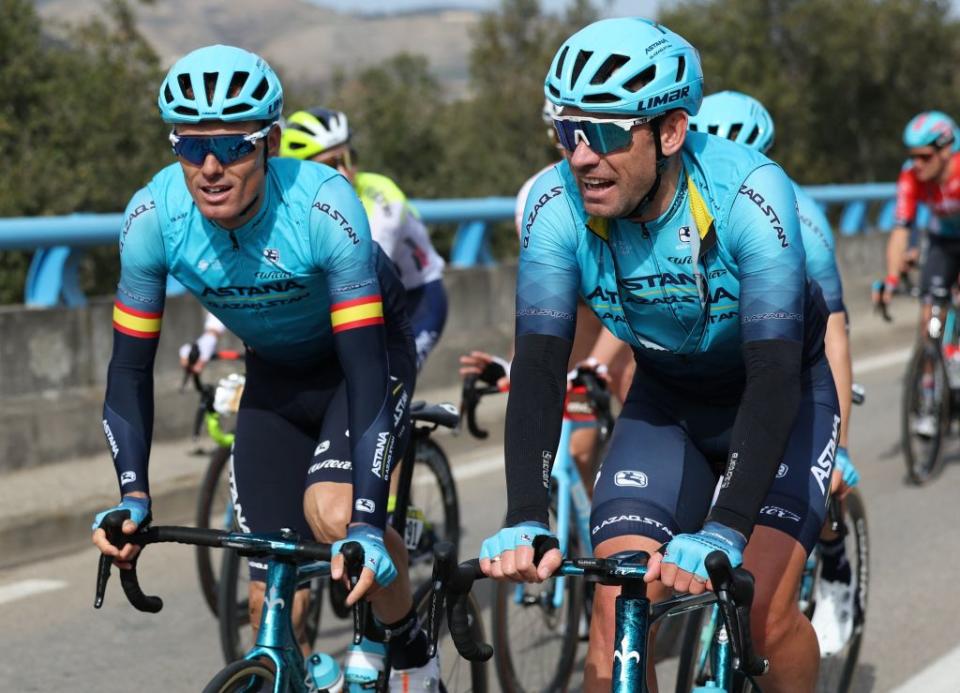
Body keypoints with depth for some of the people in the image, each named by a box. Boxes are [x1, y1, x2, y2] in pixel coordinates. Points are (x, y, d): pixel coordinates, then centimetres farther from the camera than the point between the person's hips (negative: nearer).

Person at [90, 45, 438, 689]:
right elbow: (130, 366, -16)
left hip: (368, 351, -4)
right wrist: (133, 496, -29)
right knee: (271, 599, -4)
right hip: (275, 375, 4)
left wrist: (368, 524, -44)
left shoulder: (324, 206, -35)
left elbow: (365, 366, -37)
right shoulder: (153, 217, -25)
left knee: (332, 509, -30)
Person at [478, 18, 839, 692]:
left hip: (781, 399, -3)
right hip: (666, 401, 3)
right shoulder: (557, 205, -23)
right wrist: (525, 523, -41)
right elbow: (539, 367, -27)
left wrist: (723, 537, -48)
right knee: (616, 607, -14)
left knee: (766, 611, -18)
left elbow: (775, 376, -38)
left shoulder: (749, 193, -33)